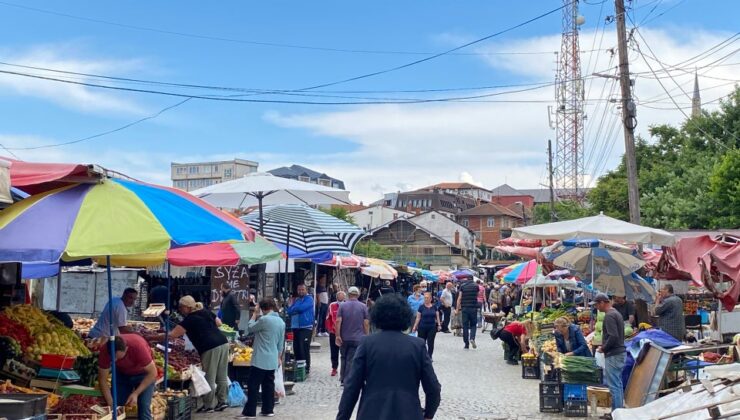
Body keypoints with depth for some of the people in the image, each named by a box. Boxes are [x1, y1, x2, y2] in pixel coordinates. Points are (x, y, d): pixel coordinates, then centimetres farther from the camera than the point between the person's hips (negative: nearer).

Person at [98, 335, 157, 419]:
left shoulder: (138, 346, -38)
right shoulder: (105, 350, -29)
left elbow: (152, 373, -26)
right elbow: (102, 379, -17)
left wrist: (136, 393, -33)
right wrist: (111, 404, -24)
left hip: (144, 374, -3)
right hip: (121, 374, 3)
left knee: (144, 407, -17)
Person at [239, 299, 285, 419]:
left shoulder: (264, 319, -16)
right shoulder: (281, 322, 9)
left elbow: (249, 329, -1)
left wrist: (254, 316, 13)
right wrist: (279, 357, 25)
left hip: (260, 359, -7)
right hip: (272, 360, 7)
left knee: (253, 385, -3)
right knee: (268, 385, 14)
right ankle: (268, 410, 17)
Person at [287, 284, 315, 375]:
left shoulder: (309, 299, -1)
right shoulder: (296, 300, 21)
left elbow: (301, 308, -16)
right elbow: (289, 311, 11)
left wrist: (294, 309, 2)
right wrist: (298, 309, -7)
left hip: (306, 327, -7)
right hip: (295, 327, 7)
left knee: (304, 348, -11)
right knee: (296, 348, 8)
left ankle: (306, 368, -7)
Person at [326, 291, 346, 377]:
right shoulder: (332, 306, 1)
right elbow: (328, 319, 7)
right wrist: (329, 329, 3)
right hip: (333, 333, 2)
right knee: (334, 352, 9)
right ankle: (334, 368, 19)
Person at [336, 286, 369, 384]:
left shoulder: (342, 306, 0)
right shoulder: (363, 306, -2)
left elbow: (338, 321, -7)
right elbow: (366, 323, -4)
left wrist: (338, 335, -5)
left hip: (344, 338, 1)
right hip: (358, 338, -1)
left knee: (344, 358, 16)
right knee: (351, 360, 0)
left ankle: (342, 379, 20)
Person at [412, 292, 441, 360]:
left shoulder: (434, 307, 4)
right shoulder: (421, 307, -2)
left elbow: (437, 316, 10)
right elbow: (418, 318, 0)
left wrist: (439, 325, 0)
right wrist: (414, 327, -2)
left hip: (432, 327, 1)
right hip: (422, 327, -1)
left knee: (430, 343, -1)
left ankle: (429, 357, 9)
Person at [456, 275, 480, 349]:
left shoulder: (462, 285, 1)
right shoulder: (476, 285, 2)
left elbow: (459, 298, -4)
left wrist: (458, 309, 0)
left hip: (464, 308, 0)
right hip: (473, 308, 0)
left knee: (465, 326, 5)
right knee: (473, 325, 11)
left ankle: (466, 344, 6)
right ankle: (472, 338, -14)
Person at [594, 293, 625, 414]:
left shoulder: (609, 316, -17)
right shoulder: (616, 313, 14)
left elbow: (613, 336, -24)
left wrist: (603, 348, -12)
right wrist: (604, 344, 14)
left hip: (613, 355, -10)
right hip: (619, 352, 10)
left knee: (613, 386, -5)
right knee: (618, 384, 15)